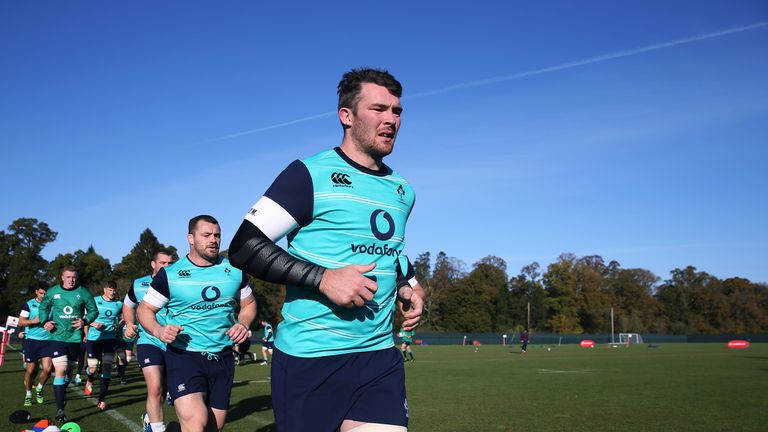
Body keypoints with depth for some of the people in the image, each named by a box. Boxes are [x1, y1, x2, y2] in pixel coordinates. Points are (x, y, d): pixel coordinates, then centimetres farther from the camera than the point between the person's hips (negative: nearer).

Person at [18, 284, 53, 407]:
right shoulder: (29, 304, 0)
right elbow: (20, 322, -5)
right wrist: (34, 321, -22)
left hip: (47, 340, 2)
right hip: (31, 340, -1)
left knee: (47, 368, -8)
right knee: (30, 369, 3)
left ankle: (39, 389, 20)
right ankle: (28, 394, 23)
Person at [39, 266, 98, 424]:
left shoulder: (83, 292, -1)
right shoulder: (52, 292, 0)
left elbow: (94, 310, 6)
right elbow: (43, 307, 16)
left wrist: (85, 321, -12)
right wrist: (45, 322, -1)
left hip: (75, 338, 2)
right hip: (56, 338, -2)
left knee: (68, 370, 17)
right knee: (60, 371, -15)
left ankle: (62, 394, 46)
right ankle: (60, 410, -14)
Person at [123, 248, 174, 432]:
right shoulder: (138, 285, -2)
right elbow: (128, 306, 17)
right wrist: (130, 325, 1)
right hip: (149, 342, -2)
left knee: (163, 391, 17)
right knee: (155, 389, -19)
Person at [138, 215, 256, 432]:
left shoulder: (235, 270, 4)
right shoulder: (169, 274, -4)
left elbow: (248, 304, 16)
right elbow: (145, 308, 3)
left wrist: (243, 324, -5)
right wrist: (158, 330, -18)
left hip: (223, 357, 4)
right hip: (183, 355, -4)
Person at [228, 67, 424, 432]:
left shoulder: (402, 191, 12)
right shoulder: (310, 175, -8)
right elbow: (243, 247, -13)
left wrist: (404, 290, 8)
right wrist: (323, 279, -22)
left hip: (380, 355, 5)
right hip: (308, 358, -5)